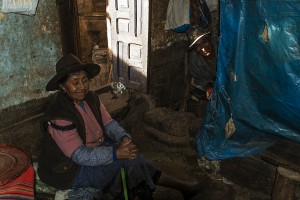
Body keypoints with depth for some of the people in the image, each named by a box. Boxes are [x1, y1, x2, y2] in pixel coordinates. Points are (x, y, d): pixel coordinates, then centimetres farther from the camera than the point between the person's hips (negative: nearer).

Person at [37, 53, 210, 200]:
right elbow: (80, 155, -29)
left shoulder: (90, 98, -4)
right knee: (126, 165, -20)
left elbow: (109, 123, -3)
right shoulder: (59, 116, -27)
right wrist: (116, 153, -36)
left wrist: (124, 138, -24)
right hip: (71, 169, -6)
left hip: (94, 148, 6)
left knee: (133, 158, -11)